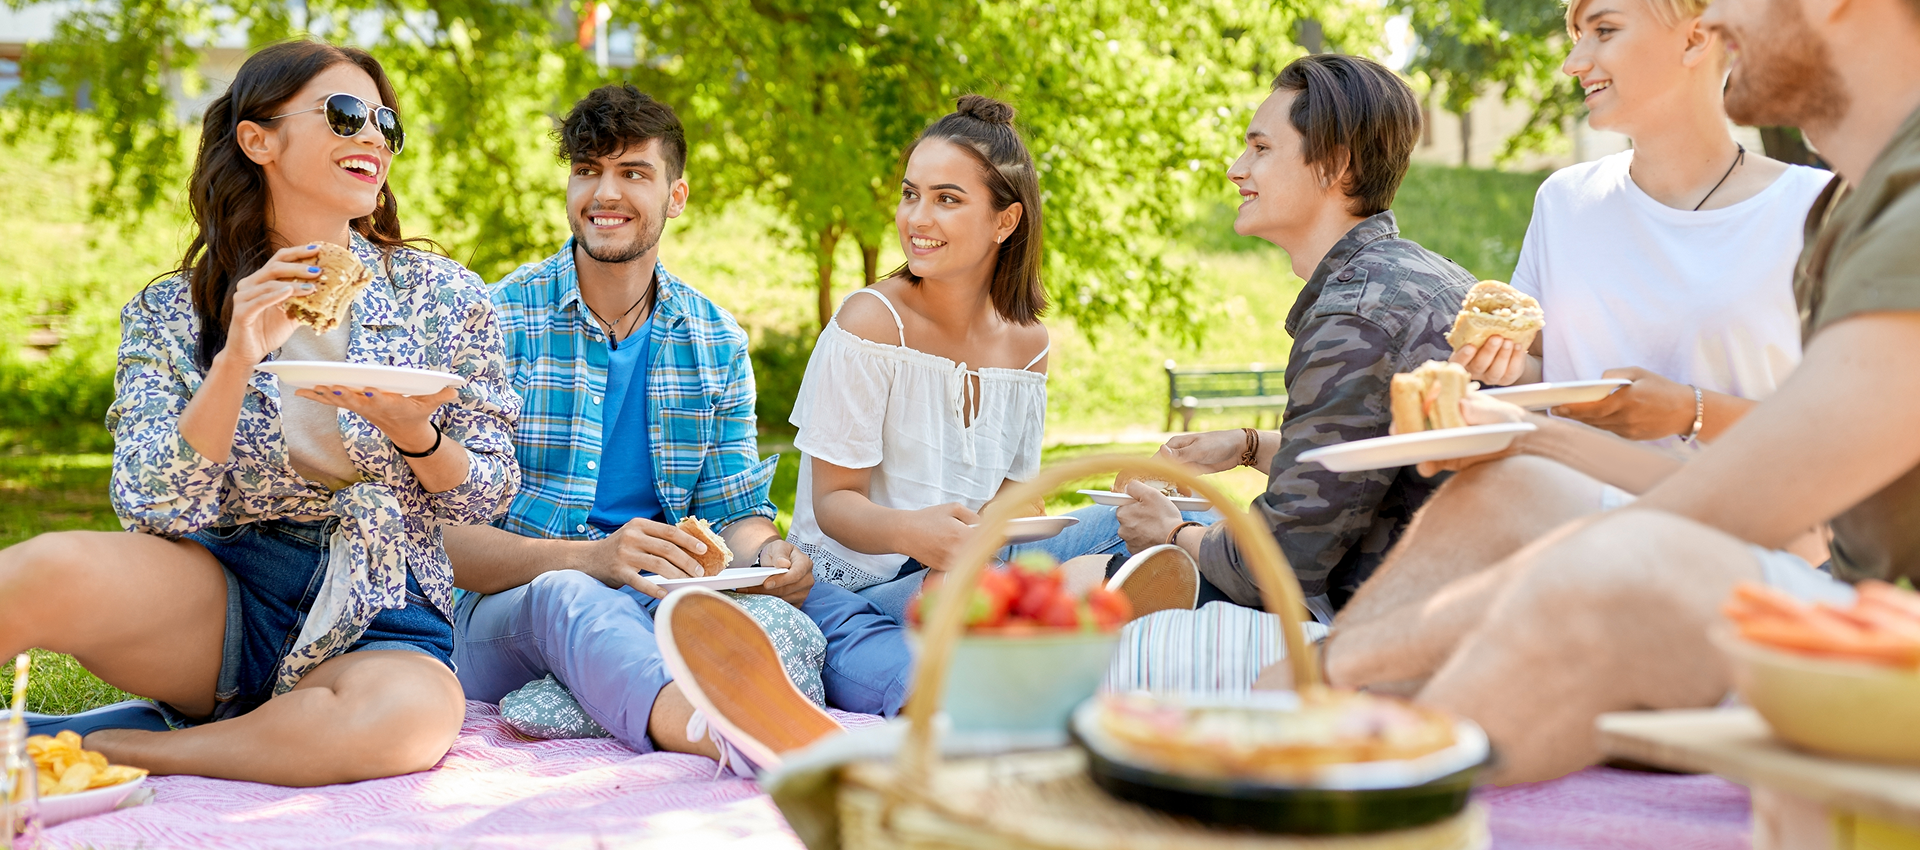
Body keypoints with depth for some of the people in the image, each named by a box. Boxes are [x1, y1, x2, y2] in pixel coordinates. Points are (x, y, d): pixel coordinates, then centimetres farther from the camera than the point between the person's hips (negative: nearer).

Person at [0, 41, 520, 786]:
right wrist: (236, 363, -20)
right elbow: (153, 508, -7)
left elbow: (486, 497, 5)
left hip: (376, 620, 2)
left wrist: (411, 432, -16)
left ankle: (95, 749, -19)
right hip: (216, 594, -1)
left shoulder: (443, 296, 4)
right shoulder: (171, 313, 3)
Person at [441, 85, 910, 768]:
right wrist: (592, 558, -29)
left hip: (663, 606, 4)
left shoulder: (717, 342, 11)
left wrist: (768, 554, -14)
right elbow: (447, 534, -11)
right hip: (511, 605, -3)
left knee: (812, 601, -24)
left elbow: (738, 511, 12)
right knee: (569, 598, -37)